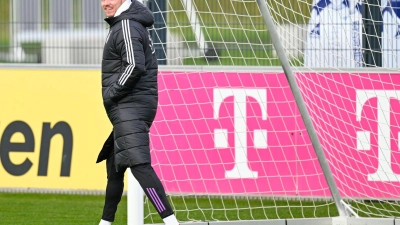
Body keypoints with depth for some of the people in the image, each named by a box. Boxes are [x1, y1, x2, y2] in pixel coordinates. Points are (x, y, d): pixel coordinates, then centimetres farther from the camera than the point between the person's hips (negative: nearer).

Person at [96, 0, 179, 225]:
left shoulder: (126, 26, -12)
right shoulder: (123, 24, 20)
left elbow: (135, 67, -24)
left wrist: (111, 94, -14)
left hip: (130, 106, -11)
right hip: (128, 109, 11)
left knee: (139, 164, -20)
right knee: (114, 167, 18)